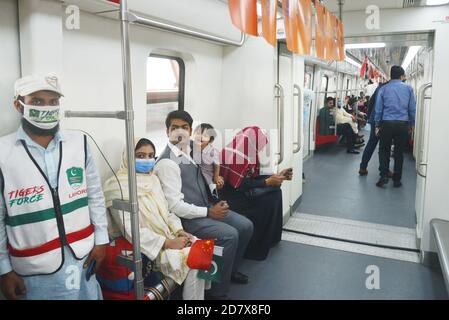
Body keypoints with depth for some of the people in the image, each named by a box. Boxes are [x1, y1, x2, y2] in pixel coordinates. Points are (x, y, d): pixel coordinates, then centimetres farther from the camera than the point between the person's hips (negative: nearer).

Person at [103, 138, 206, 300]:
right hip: (144, 247, -7)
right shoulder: (118, 185, -13)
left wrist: (179, 231, -6)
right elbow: (131, 231, -19)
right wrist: (168, 243, -21)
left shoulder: (153, 178, 11)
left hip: (167, 237, 7)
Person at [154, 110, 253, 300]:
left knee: (246, 226, 6)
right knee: (230, 235, -22)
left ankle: (231, 270, 30)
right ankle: (217, 292, -3)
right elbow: (175, 206, -23)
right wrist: (209, 212, -19)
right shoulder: (167, 162, -21)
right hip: (188, 218, -8)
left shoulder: (191, 148, 3)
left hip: (207, 206, 9)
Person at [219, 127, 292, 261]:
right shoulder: (235, 155, -23)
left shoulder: (246, 152, 6)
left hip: (240, 191, 9)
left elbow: (252, 178, 10)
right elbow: (240, 185, -23)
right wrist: (267, 182, -21)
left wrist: (277, 176, 6)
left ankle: (270, 238, 9)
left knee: (275, 191, 0)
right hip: (231, 197, -9)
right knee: (269, 199, -17)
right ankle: (256, 248, -4)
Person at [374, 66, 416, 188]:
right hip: (402, 124, 1)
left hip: (387, 123, 0)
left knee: (384, 150, 11)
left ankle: (384, 176, -2)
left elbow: (378, 108, 3)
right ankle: (396, 180, 14)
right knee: (399, 152, 8)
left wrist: (377, 125, 9)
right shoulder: (408, 88, 4)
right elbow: (412, 108, 4)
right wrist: (412, 124, 14)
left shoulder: (383, 89, 4)